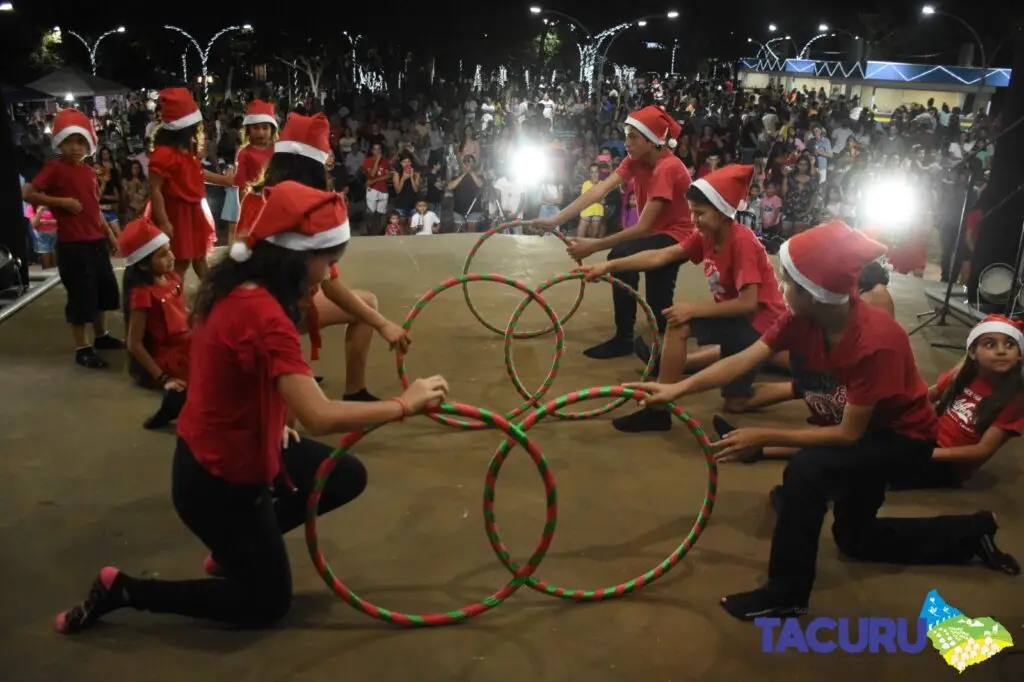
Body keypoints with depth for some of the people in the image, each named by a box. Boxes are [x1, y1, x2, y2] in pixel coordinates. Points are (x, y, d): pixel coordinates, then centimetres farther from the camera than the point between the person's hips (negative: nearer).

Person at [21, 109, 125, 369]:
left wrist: (109, 234, 17)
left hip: (96, 241, 8)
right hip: (72, 245, -8)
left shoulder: (89, 171, 11)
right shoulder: (55, 168, -10)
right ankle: (82, 349, 10)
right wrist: (62, 202, -18)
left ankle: (101, 336, 35)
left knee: (104, 289, 18)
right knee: (81, 295, -1)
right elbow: (27, 193, -16)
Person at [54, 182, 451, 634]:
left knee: (348, 477, 15)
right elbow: (320, 417, -40)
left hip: (216, 452, 9)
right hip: (220, 481, -9)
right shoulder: (263, 316, -33)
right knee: (267, 604, 11)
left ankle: (235, 546, 24)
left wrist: (275, 421, 7)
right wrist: (405, 404, -29)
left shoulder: (235, 283, -4)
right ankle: (121, 589, 12)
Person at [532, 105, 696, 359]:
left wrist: (594, 246, -35)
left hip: (676, 237, -9)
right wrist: (555, 219, -24)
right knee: (658, 304, 13)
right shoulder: (637, 160, -4)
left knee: (620, 255, -29)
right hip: (656, 234, 9)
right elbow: (599, 190, -14)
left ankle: (624, 339, -17)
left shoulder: (667, 168, -29)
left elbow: (642, 226, -32)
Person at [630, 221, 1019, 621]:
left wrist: (764, 438, -34)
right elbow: (745, 360, -22)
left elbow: (848, 435, -33)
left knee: (806, 470, -34)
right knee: (854, 538, 22)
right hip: (862, 426, 8)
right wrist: (678, 389, -34)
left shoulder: (875, 342, -39)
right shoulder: (804, 317, -19)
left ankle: (786, 593, -17)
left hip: (903, 437, -8)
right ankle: (973, 532, 38)